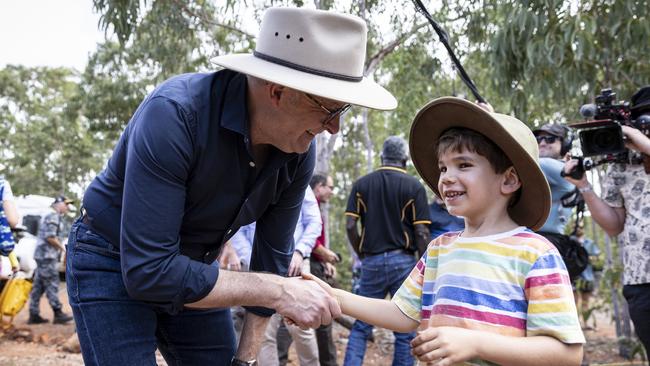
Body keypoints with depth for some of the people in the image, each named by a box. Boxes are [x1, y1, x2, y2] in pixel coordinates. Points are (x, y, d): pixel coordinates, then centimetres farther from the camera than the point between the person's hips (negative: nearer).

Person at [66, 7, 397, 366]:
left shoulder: (299, 153, -15)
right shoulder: (175, 113, -34)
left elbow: (271, 255, -2)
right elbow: (147, 270, -35)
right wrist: (277, 291, -34)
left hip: (191, 271, 5)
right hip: (112, 266, -5)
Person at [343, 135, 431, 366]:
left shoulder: (362, 184, 5)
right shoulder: (414, 187, -3)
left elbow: (350, 226, -1)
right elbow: (421, 233, -8)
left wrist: (362, 255, 11)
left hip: (371, 261, 3)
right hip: (403, 260, -2)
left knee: (361, 327, 10)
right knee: (405, 331, 5)